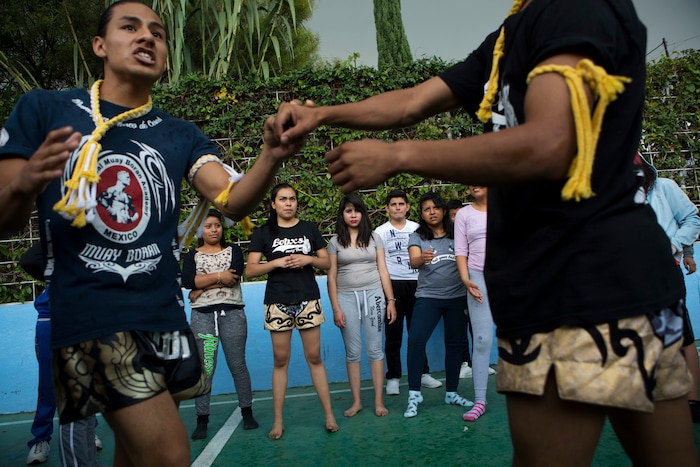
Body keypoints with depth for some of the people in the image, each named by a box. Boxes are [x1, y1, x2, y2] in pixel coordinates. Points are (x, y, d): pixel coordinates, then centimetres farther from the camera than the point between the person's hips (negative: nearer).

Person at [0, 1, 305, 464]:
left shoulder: (181, 135, 9)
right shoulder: (42, 109, 1)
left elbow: (232, 201, -7)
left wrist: (272, 156, -27)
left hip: (164, 315, 5)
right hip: (90, 315, -4)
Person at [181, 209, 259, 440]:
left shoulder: (234, 250, 12)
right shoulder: (192, 255, 14)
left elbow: (235, 275, -8)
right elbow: (187, 281, -7)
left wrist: (202, 286, -7)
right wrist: (219, 276, -11)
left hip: (232, 313, 0)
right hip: (202, 316, 1)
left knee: (237, 364, 3)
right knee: (204, 368, -1)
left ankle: (247, 412, 14)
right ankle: (202, 420, 6)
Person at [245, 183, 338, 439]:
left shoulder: (309, 228, 8)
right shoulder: (263, 233, 3)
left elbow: (327, 262, 9)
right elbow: (250, 270, -1)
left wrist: (308, 259, -10)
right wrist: (277, 262, -15)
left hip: (308, 300, 1)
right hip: (278, 303, 0)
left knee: (314, 357, 3)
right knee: (280, 360, 6)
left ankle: (329, 414, 12)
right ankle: (278, 420, 15)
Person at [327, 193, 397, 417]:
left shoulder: (374, 237, 6)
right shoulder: (335, 241, 4)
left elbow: (383, 270, 6)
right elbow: (331, 276, 2)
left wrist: (391, 300, 0)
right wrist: (335, 308, -4)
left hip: (373, 295, 0)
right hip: (347, 297, 0)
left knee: (375, 349, 3)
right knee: (353, 352, 5)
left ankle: (379, 401, 11)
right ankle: (356, 401, 16)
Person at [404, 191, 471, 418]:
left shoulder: (457, 234, 4)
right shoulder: (417, 236, 1)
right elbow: (413, 262, -15)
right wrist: (422, 259, -38)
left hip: (457, 297, 2)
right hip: (428, 297, -2)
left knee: (454, 344, 9)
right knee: (415, 341, -15)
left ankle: (451, 393, 25)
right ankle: (414, 394, -3)